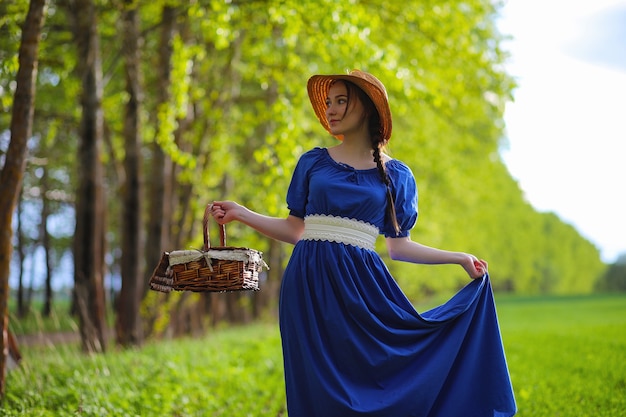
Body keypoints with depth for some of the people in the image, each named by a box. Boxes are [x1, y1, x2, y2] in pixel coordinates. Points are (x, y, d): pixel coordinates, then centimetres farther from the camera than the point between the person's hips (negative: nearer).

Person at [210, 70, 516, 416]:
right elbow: (295, 230, 10)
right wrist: (241, 214, 2)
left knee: (368, 385, -3)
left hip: (360, 285, 0)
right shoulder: (312, 163, 10)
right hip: (310, 285, 1)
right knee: (319, 389, 1)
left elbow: (398, 246, 10)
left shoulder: (396, 175, 7)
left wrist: (459, 258, 7)